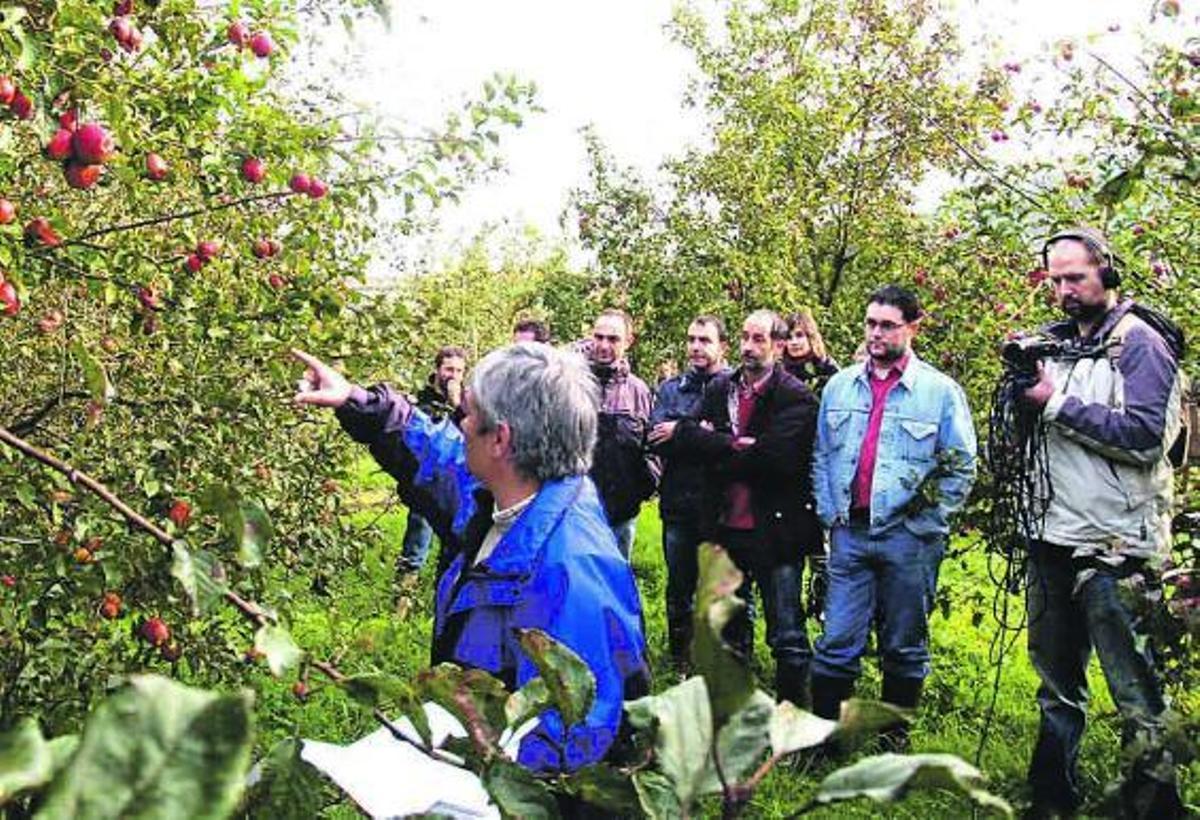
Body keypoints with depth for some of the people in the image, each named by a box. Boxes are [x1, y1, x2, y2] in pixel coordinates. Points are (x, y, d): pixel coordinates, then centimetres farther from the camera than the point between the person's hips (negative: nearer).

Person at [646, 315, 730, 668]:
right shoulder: (670, 388, 12)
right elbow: (655, 438, -3)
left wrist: (681, 432, -13)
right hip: (679, 503, 3)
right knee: (679, 586, 12)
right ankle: (680, 660, 27)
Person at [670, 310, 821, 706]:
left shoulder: (796, 398, -9)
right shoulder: (720, 387, 8)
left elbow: (776, 458, -22)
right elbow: (687, 437, -4)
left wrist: (717, 450, -11)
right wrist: (737, 445, -18)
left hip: (776, 529, -6)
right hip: (726, 525, 6)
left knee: (788, 637, 1)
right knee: (732, 628, 20)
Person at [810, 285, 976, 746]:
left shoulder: (941, 391, -2)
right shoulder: (839, 387, 10)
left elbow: (962, 468, -1)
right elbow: (821, 457, 15)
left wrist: (926, 524, -5)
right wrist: (829, 513, 6)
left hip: (909, 538, -2)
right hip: (849, 534, 3)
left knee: (904, 648, 10)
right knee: (837, 643, 2)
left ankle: (895, 740, 25)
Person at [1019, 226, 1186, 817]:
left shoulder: (1139, 342, -7)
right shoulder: (1055, 342, 14)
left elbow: (1144, 436, -20)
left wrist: (1057, 403, -18)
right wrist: (1022, 384, 0)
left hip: (1113, 546, -7)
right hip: (1052, 541, 8)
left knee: (1133, 691, -2)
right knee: (1057, 684, 18)